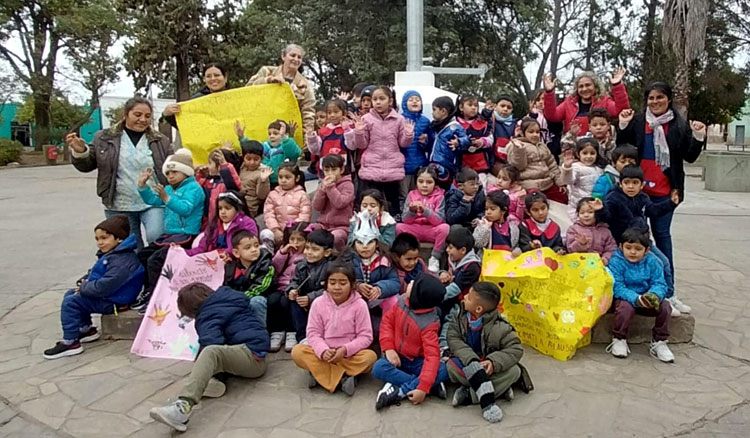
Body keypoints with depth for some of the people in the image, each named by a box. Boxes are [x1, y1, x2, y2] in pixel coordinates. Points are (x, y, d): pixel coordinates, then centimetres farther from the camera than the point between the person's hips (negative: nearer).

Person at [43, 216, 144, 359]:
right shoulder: (111, 254, 8)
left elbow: (105, 286, -31)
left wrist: (84, 288, -15)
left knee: (70, 302, -14)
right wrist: (85, 281, 2)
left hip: (112, 301, -11)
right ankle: (86, 329, 25)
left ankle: (70, 342, -5)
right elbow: (94, 273, 22)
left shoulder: (121, 261, -28)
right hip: (105, 294, 11)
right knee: (70, 294, 19)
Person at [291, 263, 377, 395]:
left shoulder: (359, 305, -9)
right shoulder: (318, 303, -4)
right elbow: (313, 333, -5)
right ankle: (343, 377, -28)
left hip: (351, 355, -2)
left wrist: (345, 350, -24)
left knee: (370, 356, -31)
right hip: (325, 354, 2)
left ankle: (320, 373, -25)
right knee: (297, 351, -24)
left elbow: (365, 336, -9)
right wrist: (323, 351, -25)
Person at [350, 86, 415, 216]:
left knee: (393, 204, 12)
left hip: (393, 169, 1)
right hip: (371, 169, -1)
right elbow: (362, 145, 3)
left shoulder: (399, 119, 3)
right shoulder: (366, 119, 1)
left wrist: (409, 134, -10)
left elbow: (403, 143, 9)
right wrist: (358, 132, -14)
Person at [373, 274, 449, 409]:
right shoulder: (402, 301, -12)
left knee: (442, 371, -30)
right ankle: (432, 386, -23)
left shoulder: (428, 324, -26)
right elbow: (388, 320, -1)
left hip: (417, 362, -4)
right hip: (397, 358, 4)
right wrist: (389, 348, -16)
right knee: (379, 368, -28)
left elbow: (432, 355, -30)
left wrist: (423, 388, -38)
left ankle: (399, 391, -25)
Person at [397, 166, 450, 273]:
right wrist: (411, 211, -26)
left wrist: (425, 210, -32)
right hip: (414, 230, 2)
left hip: (432, 231, -1)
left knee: (445, 227, -32)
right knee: (398, 227, -26)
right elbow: (405, 220, -4)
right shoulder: (412, 194, 1)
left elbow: (440, 220, -16)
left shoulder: (439, 197, -4)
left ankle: (434, 258, -15)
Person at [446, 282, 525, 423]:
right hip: (469, 363, 1)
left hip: (488, 367, 0)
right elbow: (454, 340, -16)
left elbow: (516, 349, -19)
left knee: (514, 371, -26)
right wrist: (470, 359, -34)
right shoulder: (458, 316, -11)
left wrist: (494, 362, -36)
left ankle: (469, 394, -30)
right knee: (452, 366, -31)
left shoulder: (499, 327, -20)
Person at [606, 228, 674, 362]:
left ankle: (659, 342, 0)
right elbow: (617, 287, -20)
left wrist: (655, 295, -33)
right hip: (626, 298, -4)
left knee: (665, 306, -21)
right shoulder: (616, 262, -14)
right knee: (626, 307, -35)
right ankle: (619, 340, -9)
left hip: (646, 299, 4)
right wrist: (636, 298, -36)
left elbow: (659, 284, -8)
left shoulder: (652, 262, -3)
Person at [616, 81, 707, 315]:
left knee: (662, 234, 7)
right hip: (639, 188, 0)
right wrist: (623, 126, -10)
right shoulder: (637, 121, 1)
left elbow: (689, 157, 5)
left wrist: (698, 137, -11)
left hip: (665, 190, 0)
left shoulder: (680, 124, 3)